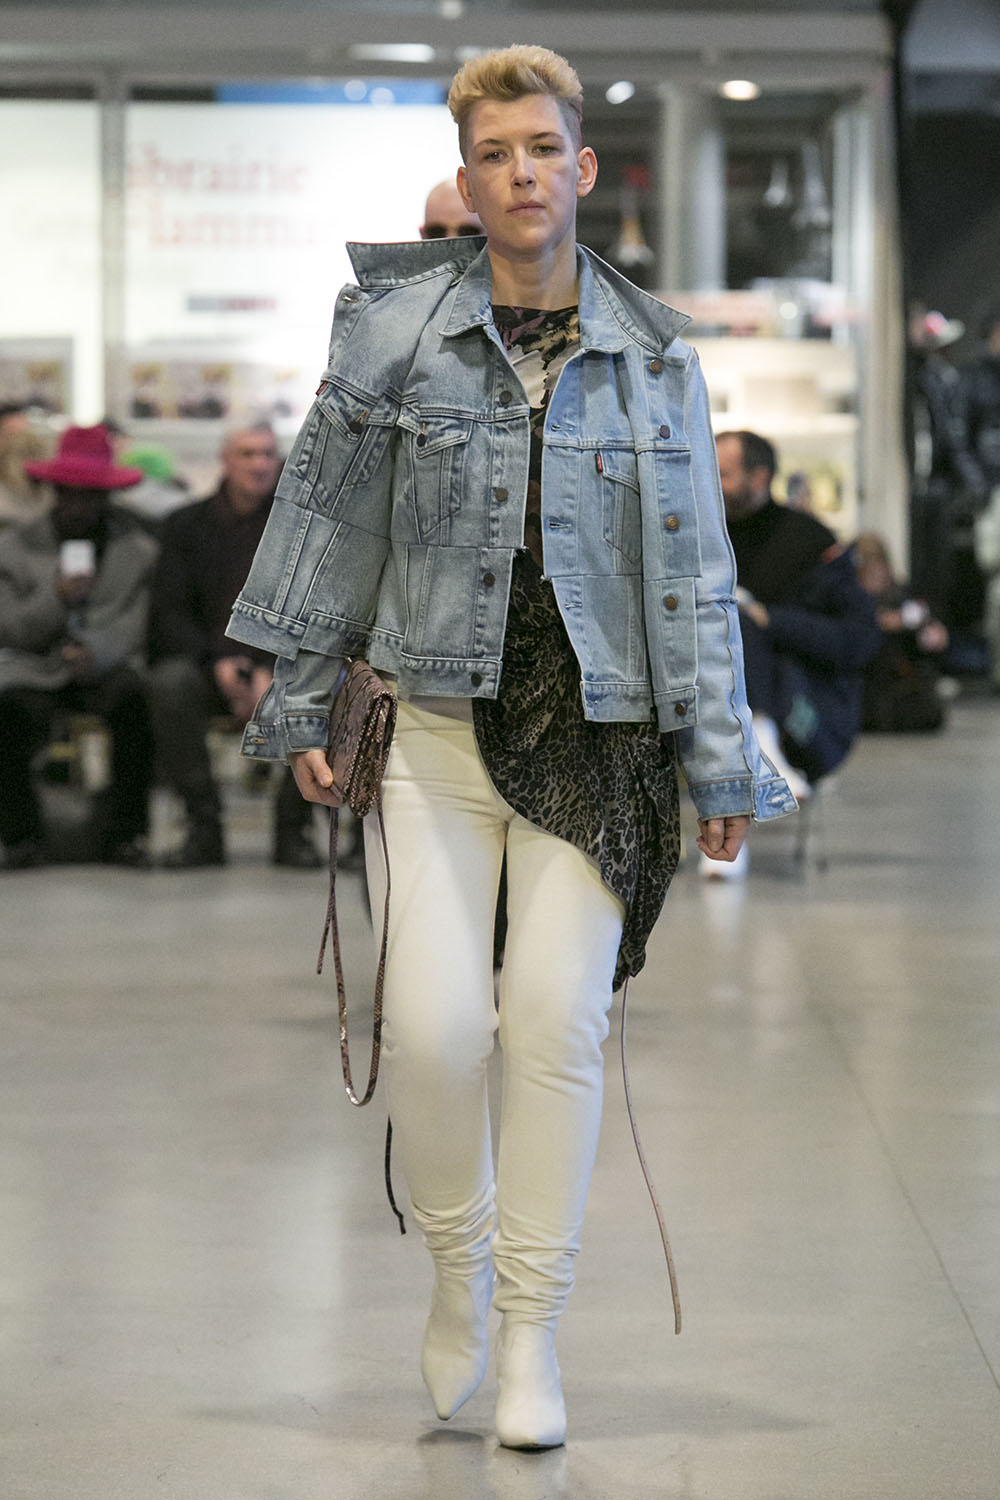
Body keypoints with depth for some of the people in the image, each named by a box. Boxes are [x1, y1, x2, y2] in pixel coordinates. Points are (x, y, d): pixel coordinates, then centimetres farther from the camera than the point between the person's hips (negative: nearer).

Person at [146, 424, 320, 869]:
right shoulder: (186, 524, 8)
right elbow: (171, 613, 1)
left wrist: (269, 673, -17)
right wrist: (219, 662, -16)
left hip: (281, 663, 0)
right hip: (207, 660, 1)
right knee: (168, 682, -33)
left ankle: (293, 827, -15)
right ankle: (203, 828, -22)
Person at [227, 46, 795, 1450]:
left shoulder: (654, 356, 4)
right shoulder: (394, 331, 1)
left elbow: (692, 566, 6)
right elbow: (331, 522, 8)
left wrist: (720, 757, 4)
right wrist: (300, 703, 9)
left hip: (596, 730, 0)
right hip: (440, 720, 0)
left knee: (557, 1020, -4)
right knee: (433, 1024, -8)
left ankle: (533, 1330, 11)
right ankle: (459, 1261, 21)